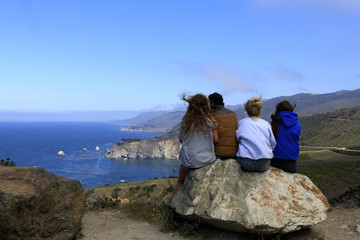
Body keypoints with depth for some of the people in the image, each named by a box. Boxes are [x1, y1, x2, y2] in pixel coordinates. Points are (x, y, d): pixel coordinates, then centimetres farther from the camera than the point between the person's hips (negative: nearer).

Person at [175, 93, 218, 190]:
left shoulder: (186, 121, -10)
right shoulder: (210, 121, -10)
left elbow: (181, 140, 0)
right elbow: (215, 139, -1)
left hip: (190, 160, -1)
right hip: (208, 159, 1)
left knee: (180, 182, 21)